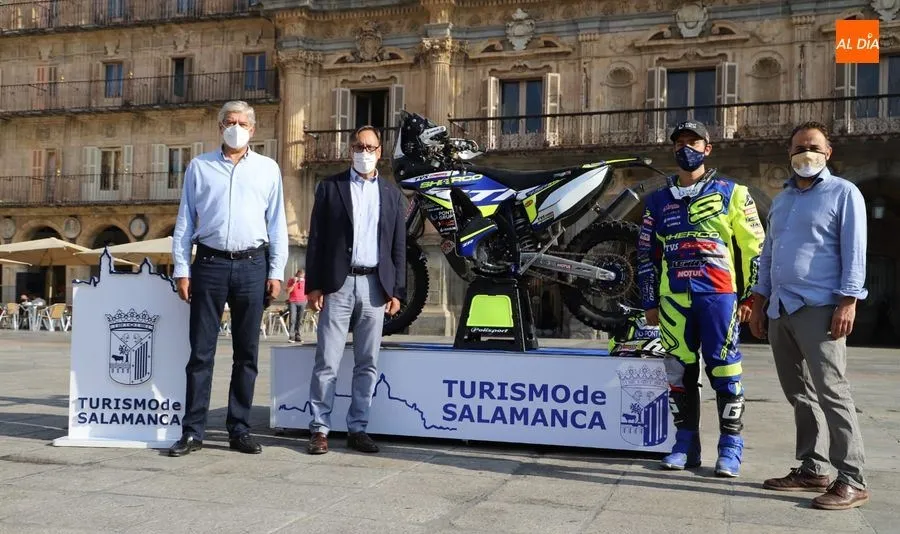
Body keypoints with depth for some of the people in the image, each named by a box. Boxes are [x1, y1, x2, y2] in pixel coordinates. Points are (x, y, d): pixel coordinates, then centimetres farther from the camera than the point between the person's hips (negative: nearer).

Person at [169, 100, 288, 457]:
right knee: (201, 351, 1)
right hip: (209, 264, 0)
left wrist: (276, 272, 1)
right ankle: (193, 431, 8)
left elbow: (277, 224, 8)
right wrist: (181, 270, 1)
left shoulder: (268, 169, 9)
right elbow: (185, 221, 8)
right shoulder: (199, 167, 10)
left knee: (247, 353, 6)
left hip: (252, 266, 1)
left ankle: (239, 430, 15)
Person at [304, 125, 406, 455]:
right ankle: (320, 429, 5)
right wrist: (313, 286, -4)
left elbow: (399, 247, 11)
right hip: (338, 283, -2)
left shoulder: (392, 194, 13)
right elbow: (316, 239, 3)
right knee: (327, 362, -3)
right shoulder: (330, 187, 7)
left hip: (375, 286, 2)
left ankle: (357, 428, 14)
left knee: (367, 364, 5)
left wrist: (397, 291, 4)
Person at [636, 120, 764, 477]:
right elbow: (646, 254, 17)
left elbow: (753, 247, 5)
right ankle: (685, 444, 15)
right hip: (673, 299, 3)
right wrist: (650, 303, 13)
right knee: (679, 372, 6)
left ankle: (731, 447, 7)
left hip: (719, 295, -3)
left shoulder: (732, 193, 6)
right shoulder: (658, 201, 15)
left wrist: (749, 297, 0)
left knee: (724, 370, -3)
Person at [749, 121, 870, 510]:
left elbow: (854, 252, -6)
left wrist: (848, 302, -16)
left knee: (830, 391, -10)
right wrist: (758, 302, 17)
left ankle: (852, 480, -6)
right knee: (799, 394, 10)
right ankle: (812, 469, 18)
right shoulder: (781, 200, 21)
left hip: (819, 308, -7)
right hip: (780, 311, 7)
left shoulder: (843, 193, 2)